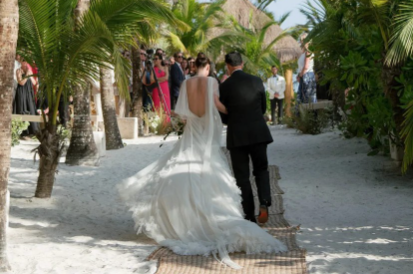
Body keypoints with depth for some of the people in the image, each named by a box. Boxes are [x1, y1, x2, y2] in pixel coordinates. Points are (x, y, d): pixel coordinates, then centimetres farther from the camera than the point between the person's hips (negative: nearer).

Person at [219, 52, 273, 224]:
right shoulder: (256, 81, 0)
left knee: (242, 176, 6)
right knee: (261, 170, 15)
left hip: (237, 135, -2)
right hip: (258, 133, 2)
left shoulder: (224, 87, -8)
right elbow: (263, 108, 9)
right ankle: (264, 202, -9)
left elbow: (223, 116, 0)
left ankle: (250, 215, 5)